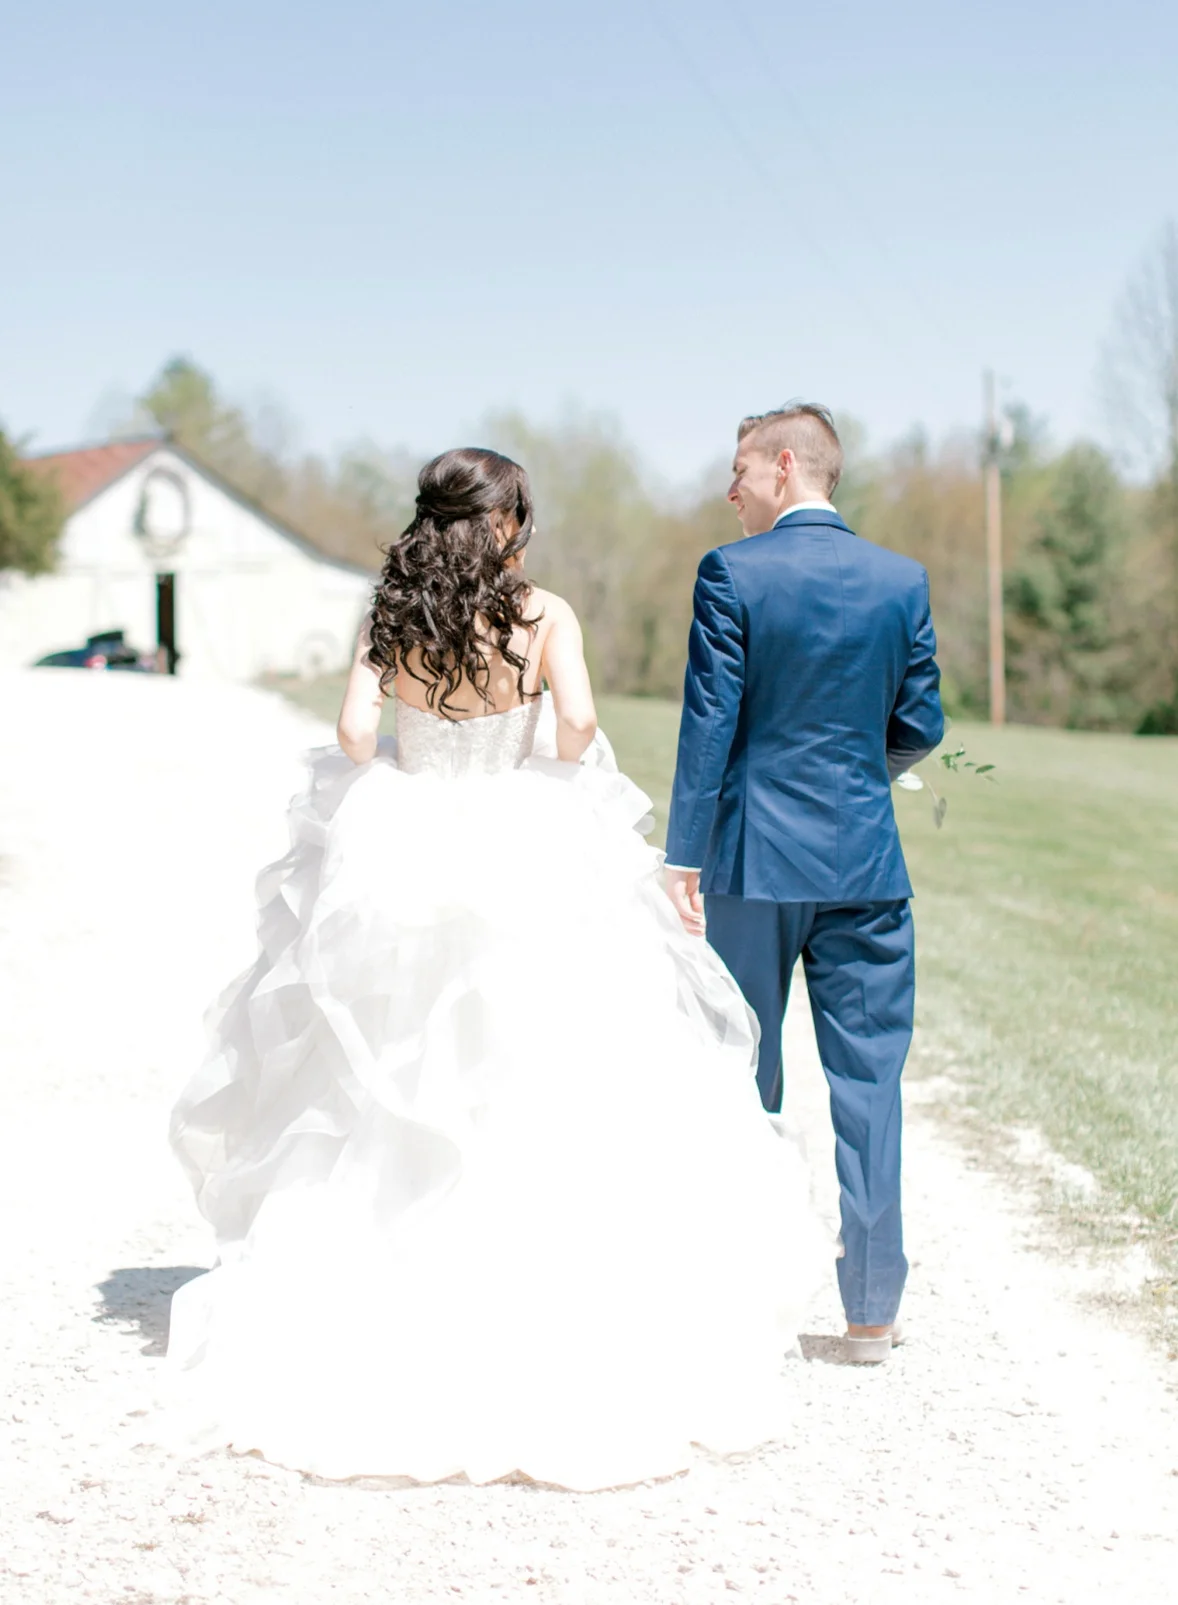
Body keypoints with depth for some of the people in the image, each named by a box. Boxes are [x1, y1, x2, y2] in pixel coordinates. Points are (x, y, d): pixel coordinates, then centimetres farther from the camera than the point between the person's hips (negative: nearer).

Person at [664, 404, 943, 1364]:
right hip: (865, 862, 2)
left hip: (752, 858, -1)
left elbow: (709, 721, -9)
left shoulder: (732, 574, -7)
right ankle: (872, 1308, 6)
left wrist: (683, 858, -5)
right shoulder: (902, 580, 1)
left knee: (743, 1078, 11)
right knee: (867, 1081, 5)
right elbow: (921, 727, 4)